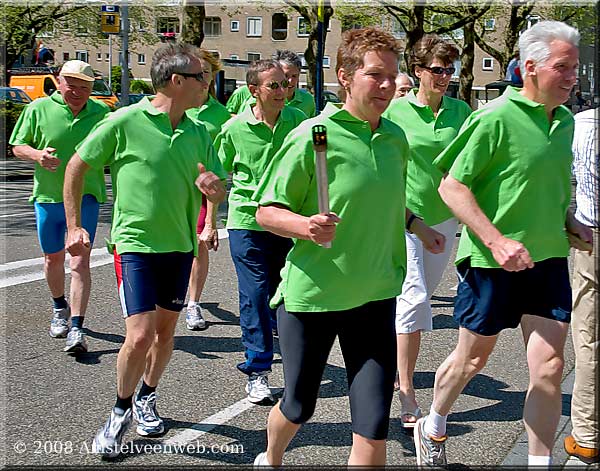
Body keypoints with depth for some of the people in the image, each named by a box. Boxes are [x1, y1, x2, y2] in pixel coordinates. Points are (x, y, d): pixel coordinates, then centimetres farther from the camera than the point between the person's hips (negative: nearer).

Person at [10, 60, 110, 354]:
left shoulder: (102, 114, 0)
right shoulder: (38, 109, -2)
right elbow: (17, 146, 4)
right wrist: (36, 155, -17)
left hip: (85, 197, -1)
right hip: (47, 197, 2)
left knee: (80, 261, -11)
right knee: (53, 259, 17)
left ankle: (76, 328, -9)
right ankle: (59, 308, 43)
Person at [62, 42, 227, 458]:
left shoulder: (198, 132, 4)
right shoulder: (126, 121, -11)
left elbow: (218, 192, 10)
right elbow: (76, 167, -2)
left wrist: (213, 187, -14)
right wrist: (74, 226, -2)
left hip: (180, 245, 5)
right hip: (136, 243, -5)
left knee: (165, 330, 14)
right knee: (140, 335, -12)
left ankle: (147, 399, 37)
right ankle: (121, 411, 14)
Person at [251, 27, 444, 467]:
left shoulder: (395, 138, 5)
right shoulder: (311, 136, -14)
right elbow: (266, 211, -11)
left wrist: (419, 226, 15)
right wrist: (304, 225, -28)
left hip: (375, 295, 4)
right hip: (310, 294, -4)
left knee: (374, 426, -2)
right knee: (298, 406, 16)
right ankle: (270, 460, 49)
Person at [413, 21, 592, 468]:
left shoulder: (564, 120, 9)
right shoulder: (495, 118, -14)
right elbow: (452, 186, -15)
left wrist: (568, 219, 4)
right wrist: (496, 241, -23)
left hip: (548, 258, 6)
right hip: (491, 261, -5)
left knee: (549, 366, 1)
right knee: (473, 357, 11)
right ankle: (432, 429, 38)